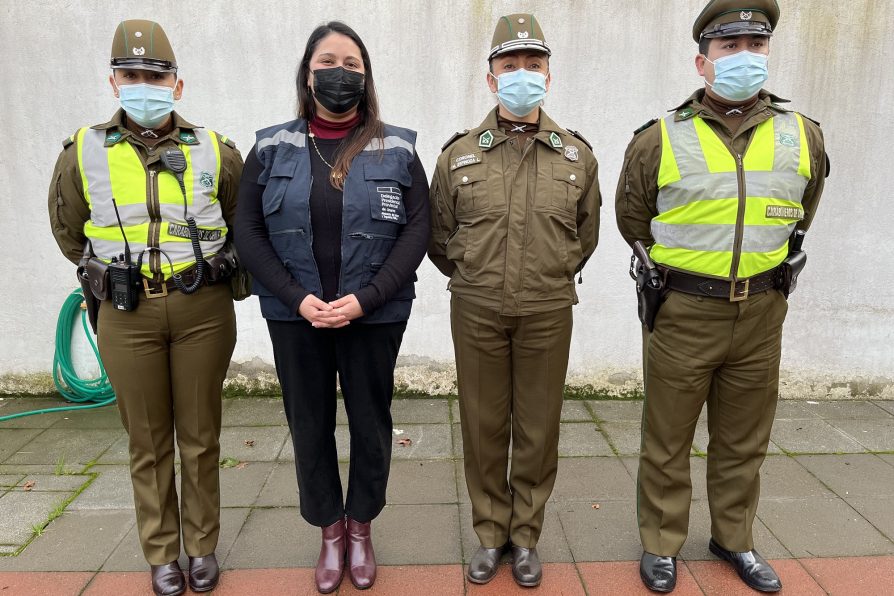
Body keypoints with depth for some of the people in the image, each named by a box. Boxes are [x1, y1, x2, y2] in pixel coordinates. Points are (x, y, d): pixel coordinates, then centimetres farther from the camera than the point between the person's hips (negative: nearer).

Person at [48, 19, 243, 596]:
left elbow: (243, 225, 14)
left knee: (200, 436, 9)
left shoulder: (215, 151, 1)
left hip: (203, 309, 0)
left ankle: (203, 546, 26)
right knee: (148, 442, 10)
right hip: (127, 314, 1)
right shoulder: (84, 152, 3)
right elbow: (69, 231, 17)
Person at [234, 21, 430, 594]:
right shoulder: (272, 148, 4)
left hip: (375, 316, -1)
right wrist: (298, 298, -12)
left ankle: (361, 527, 33)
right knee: (310, 424, 11)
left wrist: (365, 299, -15)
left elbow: (417, 230, -4)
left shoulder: (397, 149, 1)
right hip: (294, 317, 1)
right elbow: (249, 231, 1)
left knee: (371, 422, 11)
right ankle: (330, 530, 32)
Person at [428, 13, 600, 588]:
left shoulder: (577, 155, 3)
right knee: (483, 424, 10)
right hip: (476, 313, 0)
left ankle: (526, 535, 29)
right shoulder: (459, 154, 1)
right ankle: (490, 532, 29)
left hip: (548, 313, 1)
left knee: (538, 428, 9)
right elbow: (439, 237, 12)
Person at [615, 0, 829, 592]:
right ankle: (661, 544, 27)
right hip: (682, 312, -3)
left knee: (744, 439, 16)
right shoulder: (660, 140, -6)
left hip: (762, 313, 3)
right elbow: (633, 220, 7)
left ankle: (735, 539, 37)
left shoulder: (803, 136, 3)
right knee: (667, 439, 7)